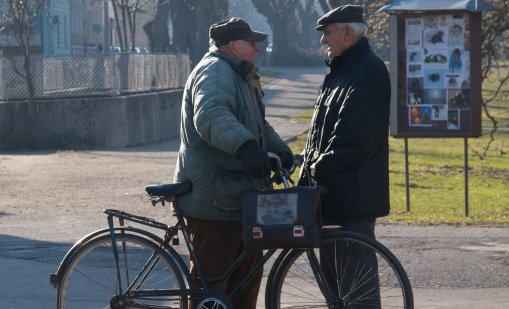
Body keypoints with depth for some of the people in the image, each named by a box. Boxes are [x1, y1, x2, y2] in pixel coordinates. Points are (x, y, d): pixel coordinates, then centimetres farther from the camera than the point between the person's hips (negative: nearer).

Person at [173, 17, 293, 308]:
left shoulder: (238, 76, 22)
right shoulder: (214, 71, -15)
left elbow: (259, 125, 30)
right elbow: (212, 115, -35)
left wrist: (282, 152, 11)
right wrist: (245, 146, -50)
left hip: (239, 196, 11)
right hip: (214, 199, -11)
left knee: (248, 271, 17)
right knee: (211, 278, -7)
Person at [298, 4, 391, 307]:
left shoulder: (369, 70, -14)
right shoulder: (342, 69, 18)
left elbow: (353, 137, -21)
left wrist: (318, 168, -14)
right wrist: (310, 167, 11)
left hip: (354, 189, -10)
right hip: (332, 186, 10)